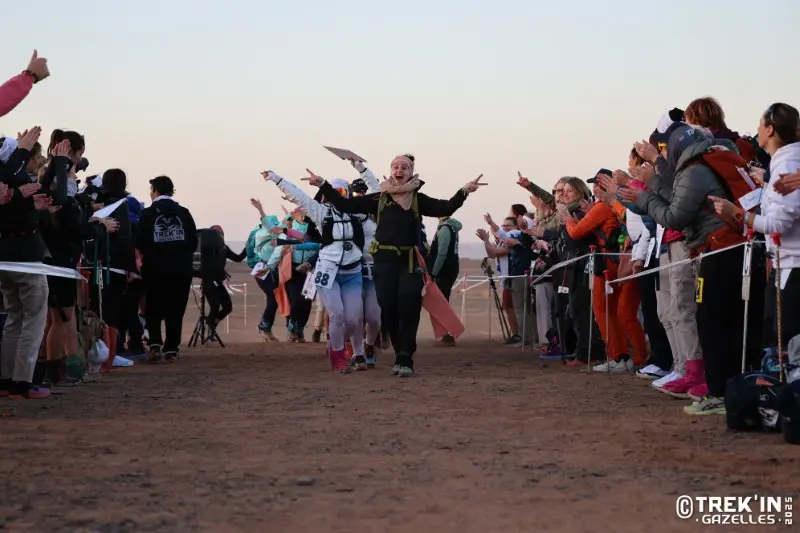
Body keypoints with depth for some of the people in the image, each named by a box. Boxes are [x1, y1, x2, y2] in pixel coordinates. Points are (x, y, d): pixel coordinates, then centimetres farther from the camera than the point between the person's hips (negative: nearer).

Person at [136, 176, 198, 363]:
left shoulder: (148, 213, -5)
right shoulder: (183, 213, 1)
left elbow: (140, 242, -7)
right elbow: (193, 242, 1)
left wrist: (149, 255, 12)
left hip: (155, 268, -2)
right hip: (181, 269, 2)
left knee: (154, 309, 9)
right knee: (175, 311, 8)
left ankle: (155, 345, -7)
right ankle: (171, 350, 6)